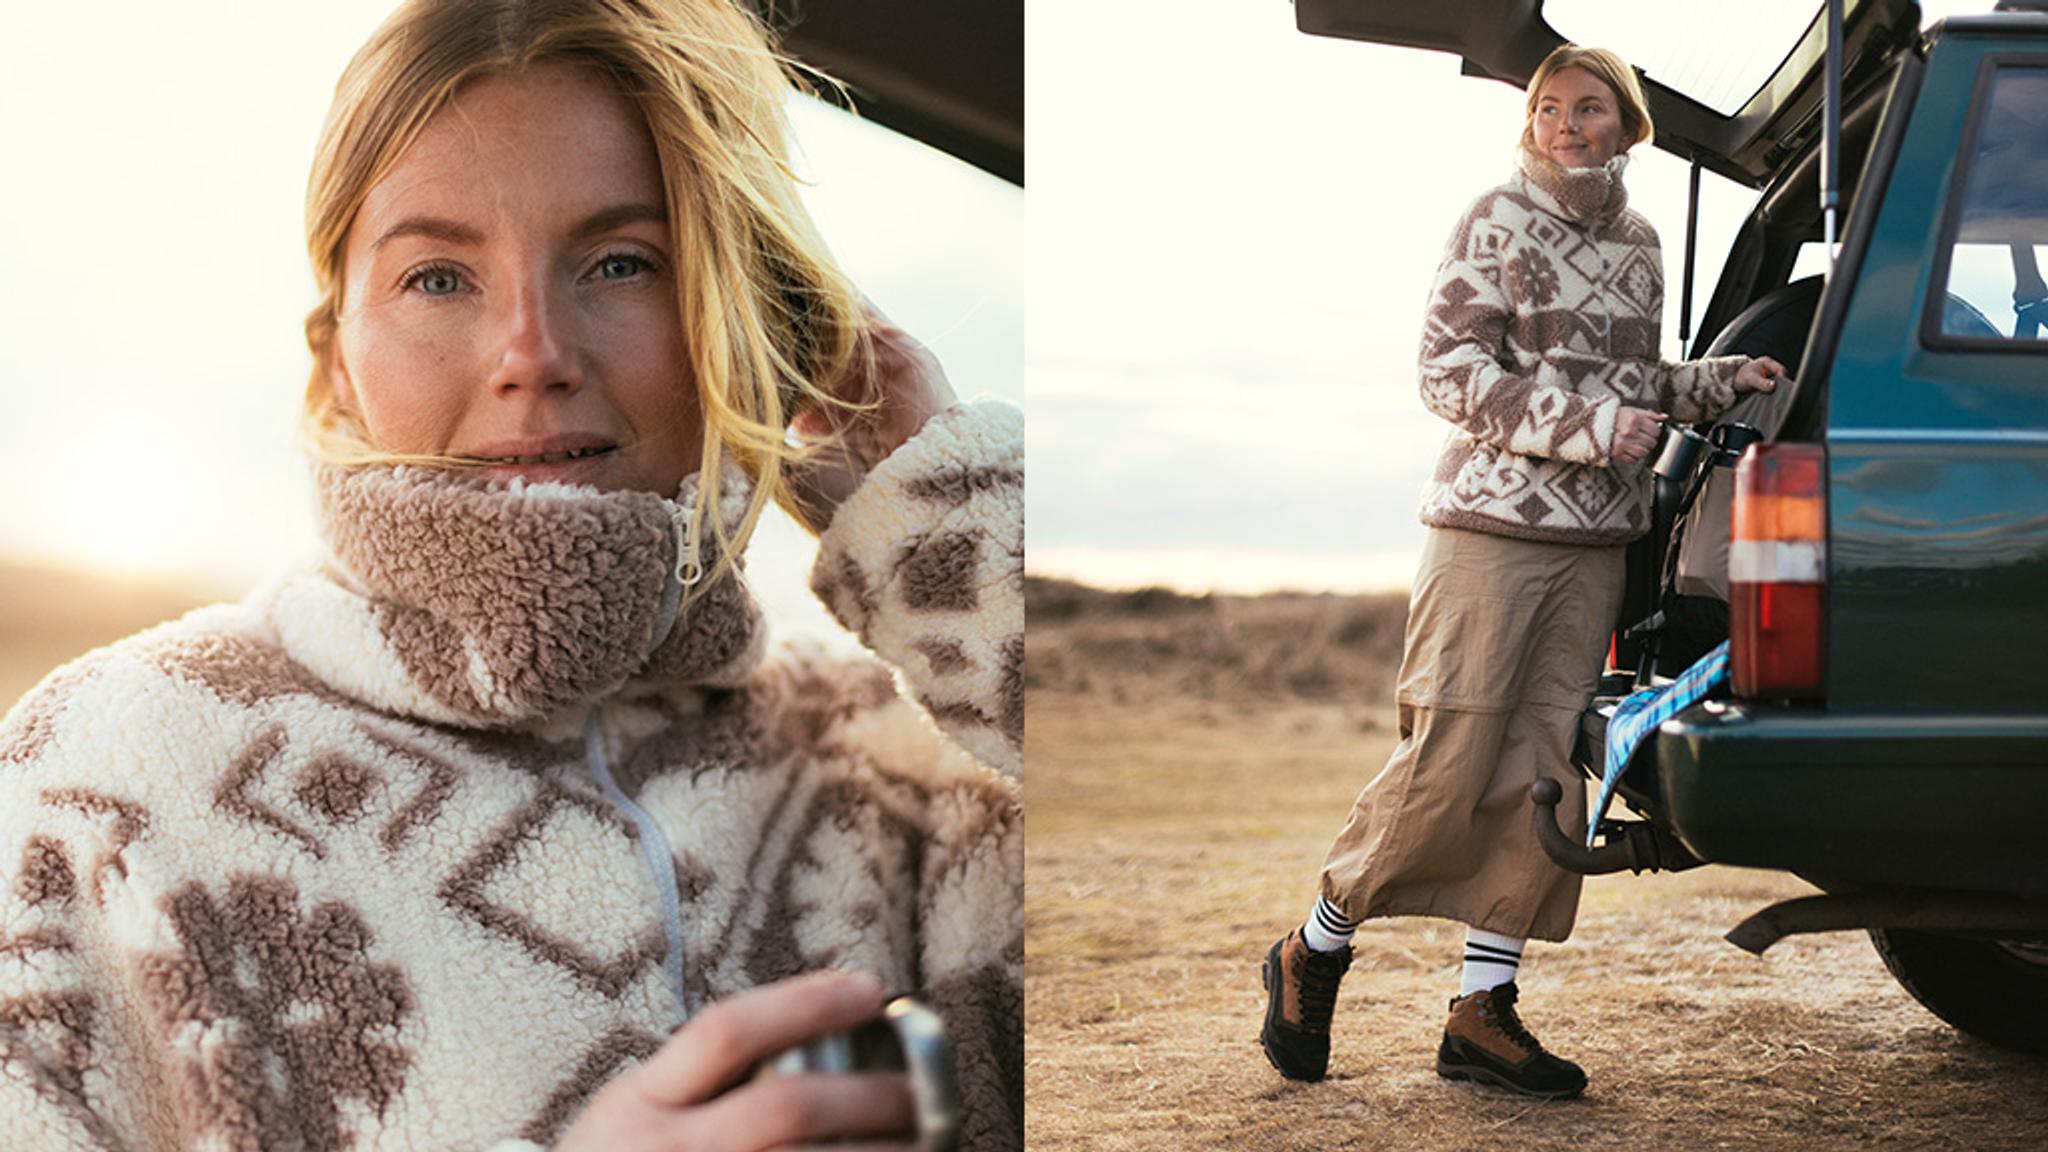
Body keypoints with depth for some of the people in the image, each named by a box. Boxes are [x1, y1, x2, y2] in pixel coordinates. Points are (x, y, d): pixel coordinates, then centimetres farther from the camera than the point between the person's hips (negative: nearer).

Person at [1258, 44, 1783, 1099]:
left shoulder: (1637, 242, 15)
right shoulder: (1497, 220, -2)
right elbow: (1448, 371, -9)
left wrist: (1721, 382, 9)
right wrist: (1585, 424, -16)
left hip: (1595, 540, 6)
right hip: (1490, 526, -6)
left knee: (1551, 771, 1)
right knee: (1448, 767, -8)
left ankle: (1481, 1011, 7)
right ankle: (1314, 954, 11)